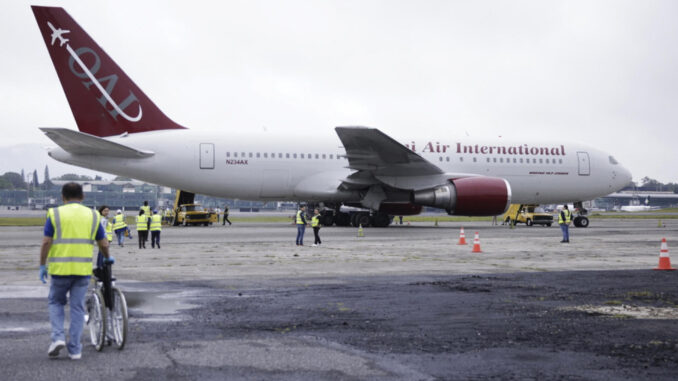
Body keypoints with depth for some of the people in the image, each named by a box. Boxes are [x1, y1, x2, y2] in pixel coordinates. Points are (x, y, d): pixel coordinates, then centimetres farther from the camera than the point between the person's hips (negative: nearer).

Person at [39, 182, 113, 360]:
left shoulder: (55, 214, 0)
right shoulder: (93, 216, 6)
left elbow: (46, 242, -6)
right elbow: (103, 244, 8)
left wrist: (42, 266, 2)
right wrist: (108, 258, 27)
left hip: (60, 268, -1)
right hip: (83, 269, 2)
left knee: (55, 302, 18)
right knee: (77, 307, 9)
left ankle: (58, 337, 2)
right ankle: (74, 349, 9)